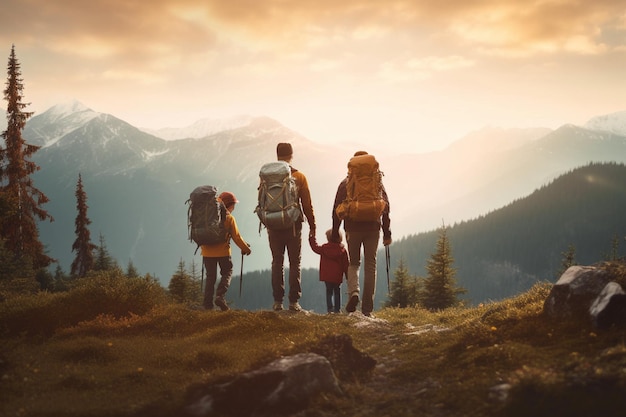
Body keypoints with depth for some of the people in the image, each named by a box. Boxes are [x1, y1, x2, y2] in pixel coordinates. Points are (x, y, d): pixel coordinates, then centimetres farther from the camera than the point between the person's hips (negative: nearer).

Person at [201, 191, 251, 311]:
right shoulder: (229, 218, -5)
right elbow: (236, 236, -3)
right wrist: (246, 249, 9)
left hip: (207, 252, 4)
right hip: (223, 252, -4)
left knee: (210, 277, 10)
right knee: (227, 273, 11)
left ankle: (208, 303, 2)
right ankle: (220, 295, -11)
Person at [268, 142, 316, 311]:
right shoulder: (299, 177, -4)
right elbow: (307, 204, -4)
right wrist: (312, 226, 4)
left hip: (274, 226, 2)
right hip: (293, 225, -2)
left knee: (277, 262, 9)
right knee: (294, 263, 5)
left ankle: (277, 301, 6)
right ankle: (294, 301, 1)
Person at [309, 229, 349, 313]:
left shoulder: (323, 248, -4)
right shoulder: (342, 250, -2)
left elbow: (315, 247, 14)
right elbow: (346, 264, 1)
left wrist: (311, 238, 27)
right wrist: (348, 276, 7)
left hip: (327, 275, 0)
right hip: (337, 276, 0)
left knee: (329, 291, 7)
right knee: (337, 291, 12)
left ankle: (329, 308, -6)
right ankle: (337, 309, 9)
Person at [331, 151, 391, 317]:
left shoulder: (346, 183, 3)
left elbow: (337, 209, 1)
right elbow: (386, 208, 2)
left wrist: (335, 232, 6)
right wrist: (386, 233, 4)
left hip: (353, 229, 0)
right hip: (373, 229, 0)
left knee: (353, 263, 16)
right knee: (370, 266, 5)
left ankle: (353, 292, -12)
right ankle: (367, 308, 2)